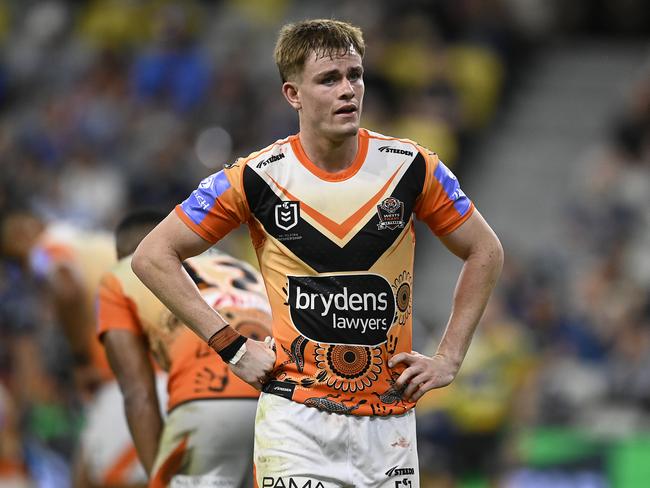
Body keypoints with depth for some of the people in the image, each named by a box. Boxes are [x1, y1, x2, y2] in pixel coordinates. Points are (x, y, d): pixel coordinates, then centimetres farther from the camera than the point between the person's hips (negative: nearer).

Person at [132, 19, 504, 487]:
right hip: (297, 425, -2)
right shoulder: (257, 177, -6)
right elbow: (153, 255, 1)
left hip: (390, 422, 2)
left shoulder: (411, 167, -1)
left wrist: (449, 359, 6)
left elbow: (485, 251, 13)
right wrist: (232, 346, -4)